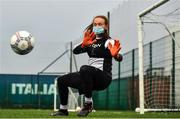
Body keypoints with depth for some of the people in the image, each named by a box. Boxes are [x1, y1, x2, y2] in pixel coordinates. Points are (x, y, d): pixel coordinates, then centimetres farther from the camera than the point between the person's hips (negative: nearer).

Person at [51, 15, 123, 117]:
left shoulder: (108, 42, -6)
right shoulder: (91, 42, 14)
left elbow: (119, 58, -24)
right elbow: (75, 51, -1)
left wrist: (116, 55, -49)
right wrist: (84, 44, -24)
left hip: (103, 77, -8)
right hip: (90, 75, 8)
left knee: (85, 69, -38)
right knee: (62, 80, 11)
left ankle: (88, 104, -26)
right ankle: (63, 110, 24)